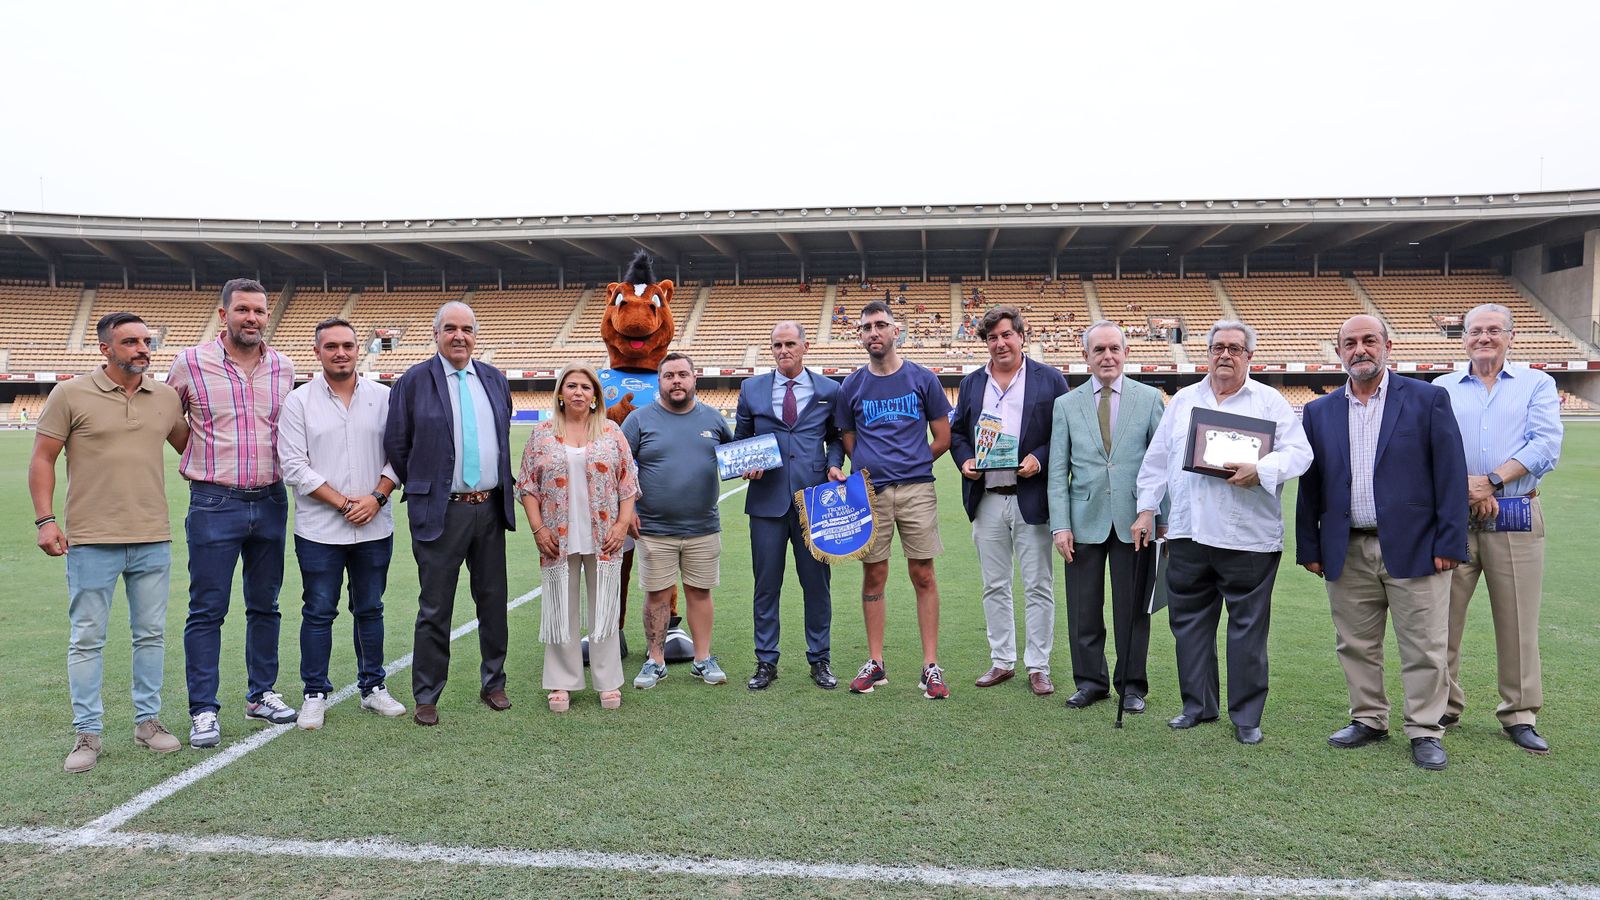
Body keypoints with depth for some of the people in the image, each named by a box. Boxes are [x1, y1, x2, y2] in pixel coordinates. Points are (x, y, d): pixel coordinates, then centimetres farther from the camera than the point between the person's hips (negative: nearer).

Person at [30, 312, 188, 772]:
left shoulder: (167, 397, 7)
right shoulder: (71, 395, -3)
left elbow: (189, 446, 21)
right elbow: (42, 459, -1)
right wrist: (45, 519, -8)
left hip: (153, 540, 4)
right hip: (92, 541, -3)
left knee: (151, 635, 11)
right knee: (87, 639, 4)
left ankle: (148, 720, 23)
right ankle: (87, 734, 14)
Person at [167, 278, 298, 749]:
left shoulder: (283, 368, 5)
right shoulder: (191, 362, -4)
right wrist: (203, 462, 7)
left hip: (270, 501, 4)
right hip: (214, 503, -3)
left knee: (265, 605, 13)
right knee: (207, 611, 0)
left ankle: (261, 694, 25)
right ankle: (203, 710, 8)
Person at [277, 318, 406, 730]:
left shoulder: (383, 397, 5)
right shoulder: (299, 401, -1)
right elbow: (294, 465, -6)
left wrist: (377, 497, -10)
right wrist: (342, 502, -12)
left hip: (375, 527, 2)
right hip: (319, 529, -2)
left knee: (370, 609, 12)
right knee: (318, 613, 4)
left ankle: (373, 687, 24)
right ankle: (315, 695, 17)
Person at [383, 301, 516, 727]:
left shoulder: (495, 380, 9)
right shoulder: (413, 381, -5)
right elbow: (396, 444, 0)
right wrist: (422, 489, 4)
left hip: (491, 509, 5)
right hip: (441, 512, -4)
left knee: (493, 602, 13)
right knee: (434, 609, 1)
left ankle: (493, 684, 27)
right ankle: (426, 698, 13)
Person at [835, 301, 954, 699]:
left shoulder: (922, 379, 3)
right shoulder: (852, 386, 7)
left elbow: (943, 437, 8)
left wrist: (910, 464, 7)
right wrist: (876, 467, 6)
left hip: (916, 488, -1)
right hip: (869, 490, 1)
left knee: (923, 576, 0)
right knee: (873, 576, 6)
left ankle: (931, 666, 6)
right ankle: (875, 663, 16)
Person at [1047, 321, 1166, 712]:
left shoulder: (1149, 398, 4)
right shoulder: (1066, 405, 6)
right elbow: (1058, 471, 4)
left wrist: (1165, 518, -2)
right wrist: (1060, 525, -4)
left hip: (1133, 521, -1)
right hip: (1085, 521, 1)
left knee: (1133, 608, 7)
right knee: (1083, 609, 6)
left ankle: (1132, 685, 21)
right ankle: (1089, 681, 21)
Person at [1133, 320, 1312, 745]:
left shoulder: (1270, 402, 4)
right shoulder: (1183, 400, 15)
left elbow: (1299, 452, -5)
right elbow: (1157, 459, 15)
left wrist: (1260, 471, -23)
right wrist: (1146, 509, 9)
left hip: (1249, 536, -3)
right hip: (1188, 533, 4)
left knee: (1248, 627, 2)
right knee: (1189, 621, 9)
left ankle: (1246, 716, 13)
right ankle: (1198, 705, 23)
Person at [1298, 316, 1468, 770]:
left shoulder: (1428, 399, 1)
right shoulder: (1319, 412, 9)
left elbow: (1450, 474, -3)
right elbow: (1310, 486, 10)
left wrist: (1449, 542, -8)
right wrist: (1309, 547, 6)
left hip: (1413, 547, -3)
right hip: (1347, 553, 3)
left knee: (1424, 648, 2)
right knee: (1356, 646, 11)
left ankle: (1425, 731, 15)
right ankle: (1369, 720, 26)